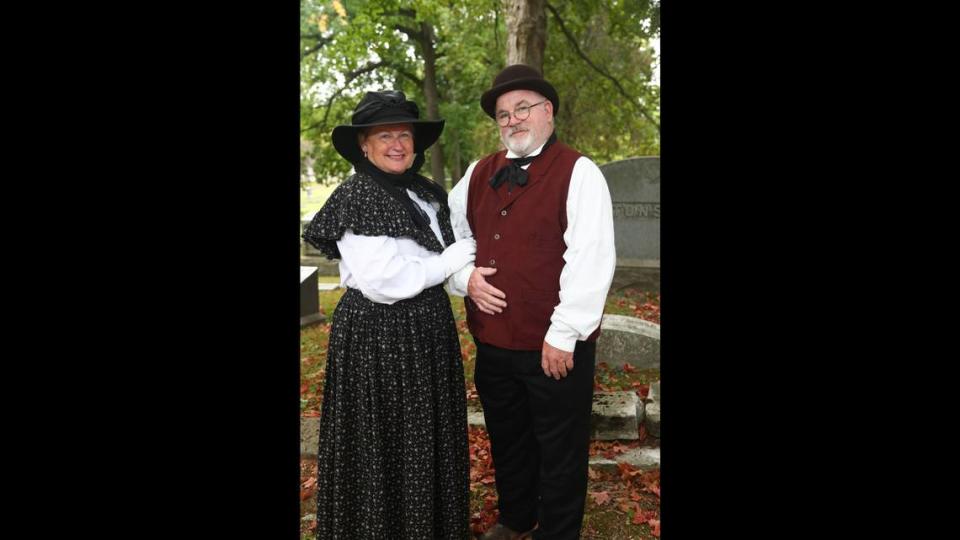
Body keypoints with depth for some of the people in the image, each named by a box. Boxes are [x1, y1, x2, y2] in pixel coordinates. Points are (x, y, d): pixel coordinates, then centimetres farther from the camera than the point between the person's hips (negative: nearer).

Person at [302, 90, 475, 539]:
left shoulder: (426, 193, 8)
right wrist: (450, 261, -14)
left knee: (428, 436, 19)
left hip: (427, 329, 8)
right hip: (377, 335, -8)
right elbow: (381, 281, -23)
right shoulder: (357, 197, -16)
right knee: (384, 443, 5)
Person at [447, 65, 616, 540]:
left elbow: (591, 261, -17)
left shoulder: (578, 172, -10)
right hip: (492, 340, 6)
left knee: (559, 451, 11)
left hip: (555, 347, -6)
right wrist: (464, 277, -3)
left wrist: (563, 334, -20)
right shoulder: (478, 174, 8)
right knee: (506, 441, 23)